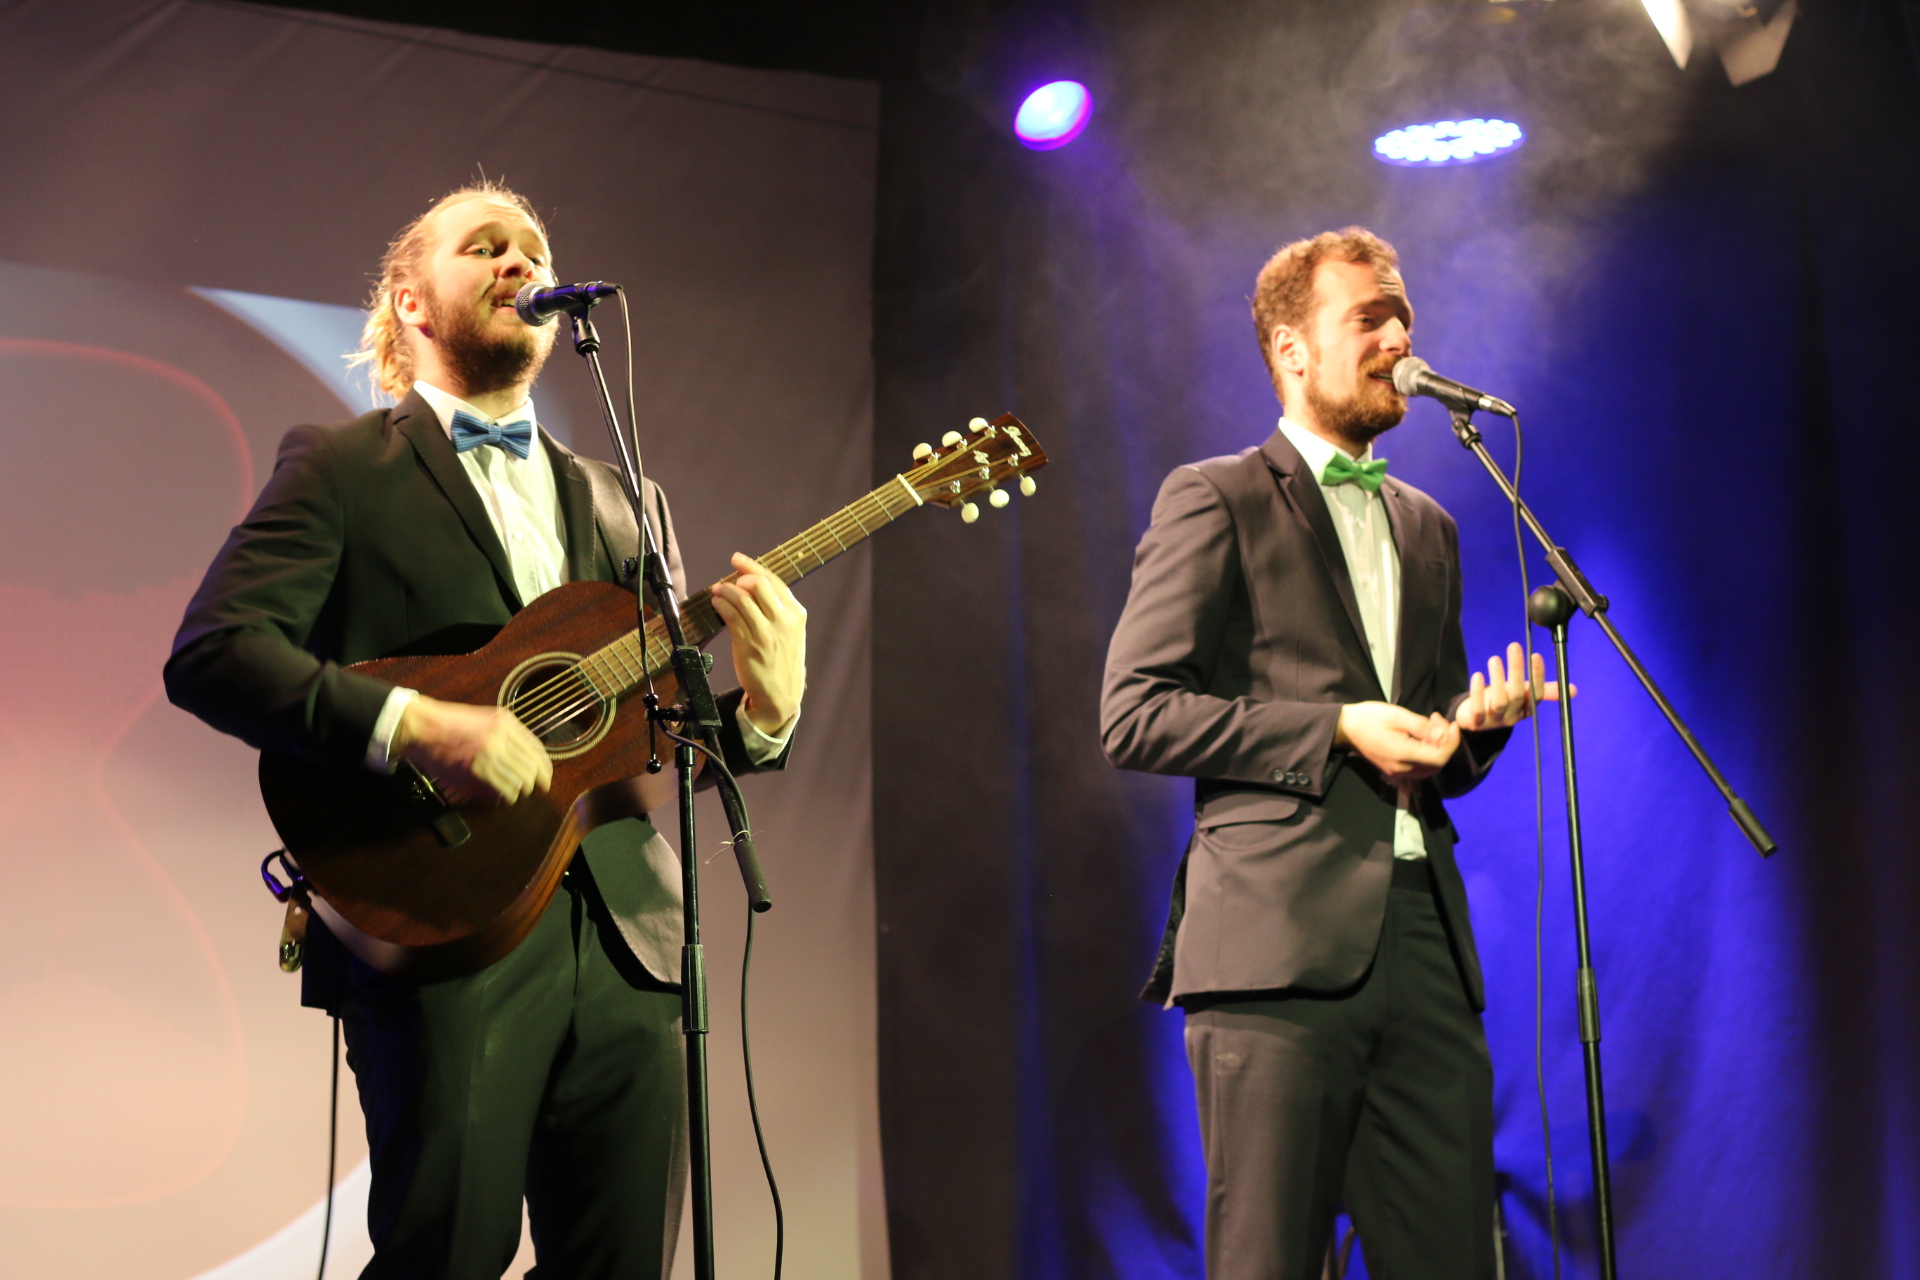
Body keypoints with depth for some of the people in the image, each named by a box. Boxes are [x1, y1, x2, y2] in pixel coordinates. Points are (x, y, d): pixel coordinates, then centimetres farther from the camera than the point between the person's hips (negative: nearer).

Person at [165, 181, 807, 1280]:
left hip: (624, 933, 5)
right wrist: (413, 726, -20)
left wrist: (762, 713, -2)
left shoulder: (625, 505, 22)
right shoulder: (339, 468, 5)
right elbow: (211, 653, -8)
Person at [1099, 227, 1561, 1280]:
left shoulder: (1427, 528, 24)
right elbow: (1132, 715, -7)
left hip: (1424, 942, 6)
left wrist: (1477, 727, 6)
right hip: (1279, 939, -6)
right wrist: (1336, 731, -12)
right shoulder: (1215, 502, 3)